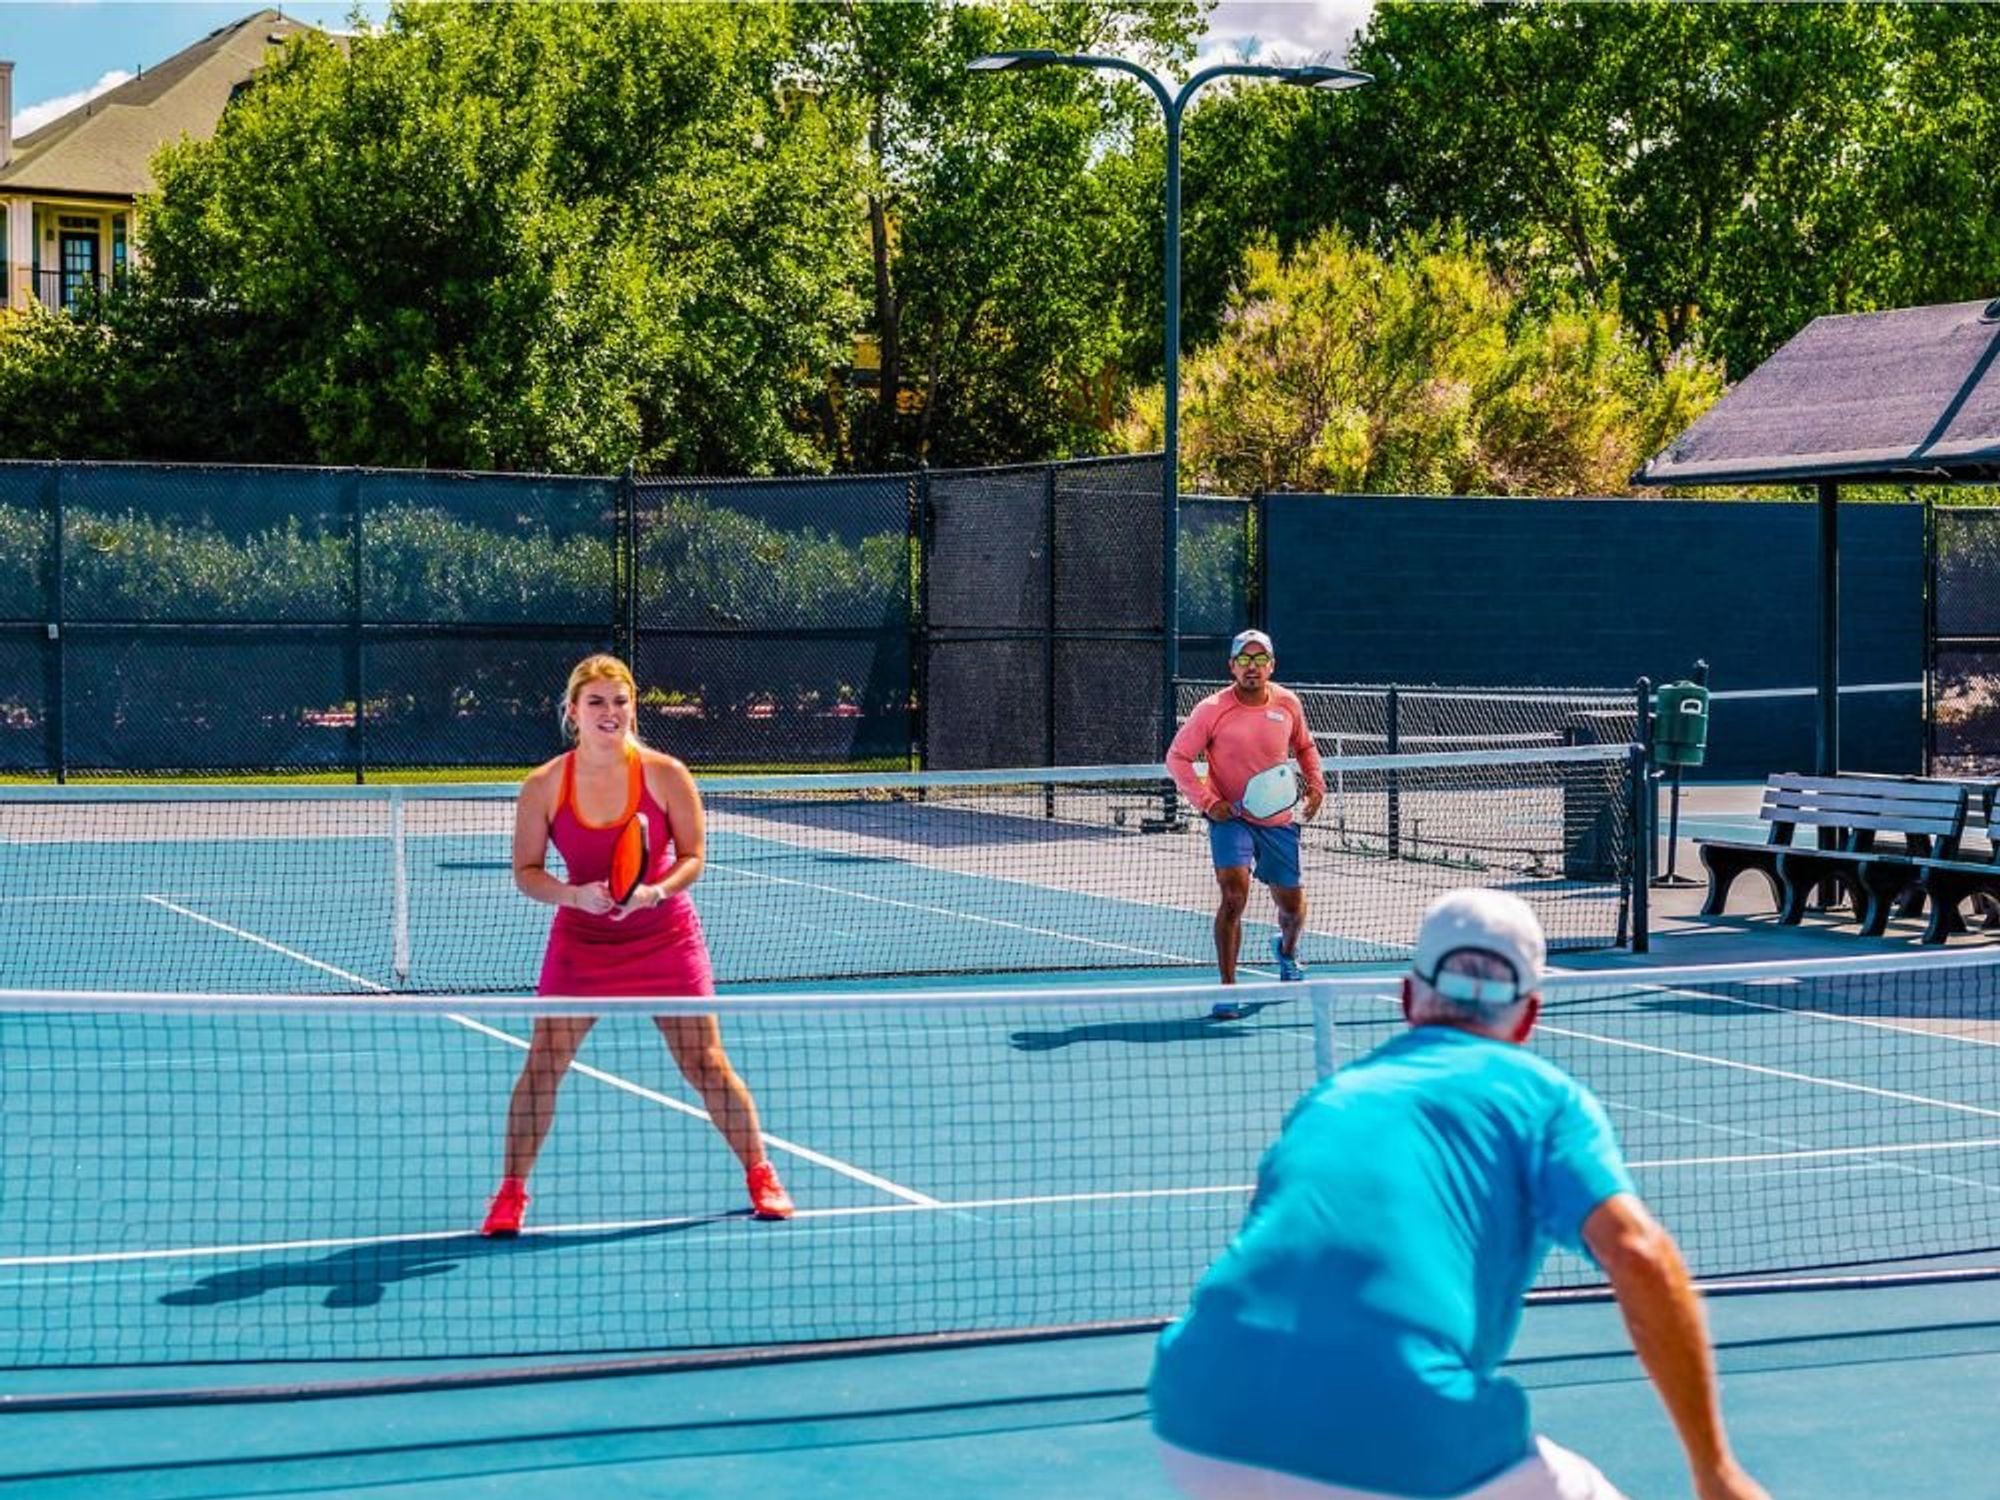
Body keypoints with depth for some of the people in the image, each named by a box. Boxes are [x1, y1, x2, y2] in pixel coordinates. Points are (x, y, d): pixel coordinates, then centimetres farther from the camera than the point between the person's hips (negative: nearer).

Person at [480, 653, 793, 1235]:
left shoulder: (665, 774, -11)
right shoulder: (543, 786, -9)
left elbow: (692, 857, -4)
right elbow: (526, 871, -4)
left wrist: (656, 891, -24)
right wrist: (573, 894, -23)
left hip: (665, 936, -1)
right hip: (581, 941, 1)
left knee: (705, 1062, 1)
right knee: (542, 1063, -4)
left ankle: (761, 1176, 19)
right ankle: (510, 1193, 11)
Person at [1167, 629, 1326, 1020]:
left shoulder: (1288, 704, -1)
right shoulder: (1212, 710, -13)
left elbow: (1304, 746, 19)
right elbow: (1177, 758, -7)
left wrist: (1315, 784, 3)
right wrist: (1207, 801, -16)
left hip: (1278, 821, 4)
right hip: (1230, 816, -4)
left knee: (1292, 906, 12)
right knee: (1234, 894, -23)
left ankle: (1286, 949, 50)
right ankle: (1227, 989, -15)